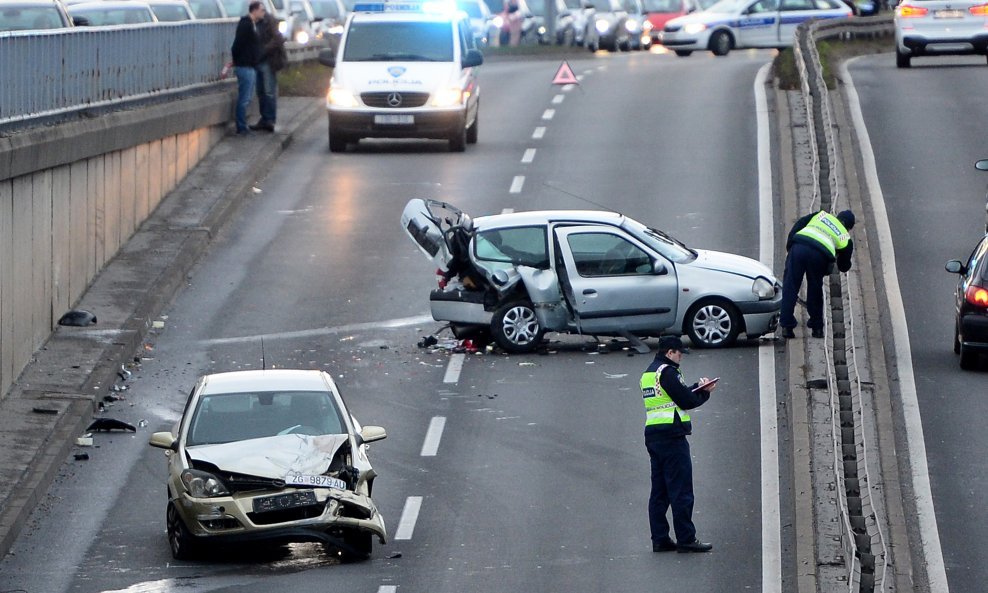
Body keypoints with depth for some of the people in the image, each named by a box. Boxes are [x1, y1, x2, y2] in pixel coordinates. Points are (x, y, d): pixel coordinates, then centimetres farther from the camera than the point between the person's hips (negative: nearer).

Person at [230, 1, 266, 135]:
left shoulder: (252, 24, 16)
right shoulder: (245, 24, -16)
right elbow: (238, 44, -20)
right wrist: (236, 60, -12)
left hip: (250, 67, 10)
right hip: (245, 67, -10)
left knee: (246, 99, 14)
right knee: (244, 99, -6)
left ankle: (243, 126, 19)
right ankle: (241, 127, -3)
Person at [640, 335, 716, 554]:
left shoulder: (648, 373, 19)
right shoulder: (668, 371, -11)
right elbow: (686, 401, -13)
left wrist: (697, 388, 12)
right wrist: (705, 393, 3)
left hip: (652, 435, 9)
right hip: (672, 436, -9)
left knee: (659, 492, 10)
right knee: (681, 491, -7)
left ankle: (660, 539, 10)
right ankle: (686, 539, -7)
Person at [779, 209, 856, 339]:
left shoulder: (821, 215, 31)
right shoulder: (845, 238, 26)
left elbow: (798, 225, 20)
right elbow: (844, 267, 32)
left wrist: (789, 246, 21)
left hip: (798, 247, 1)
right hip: (819, 255, -1)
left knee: (790, 288, 9)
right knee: (815, 291, 20)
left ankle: (786, 326, 3)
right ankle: (817, 328, 25)